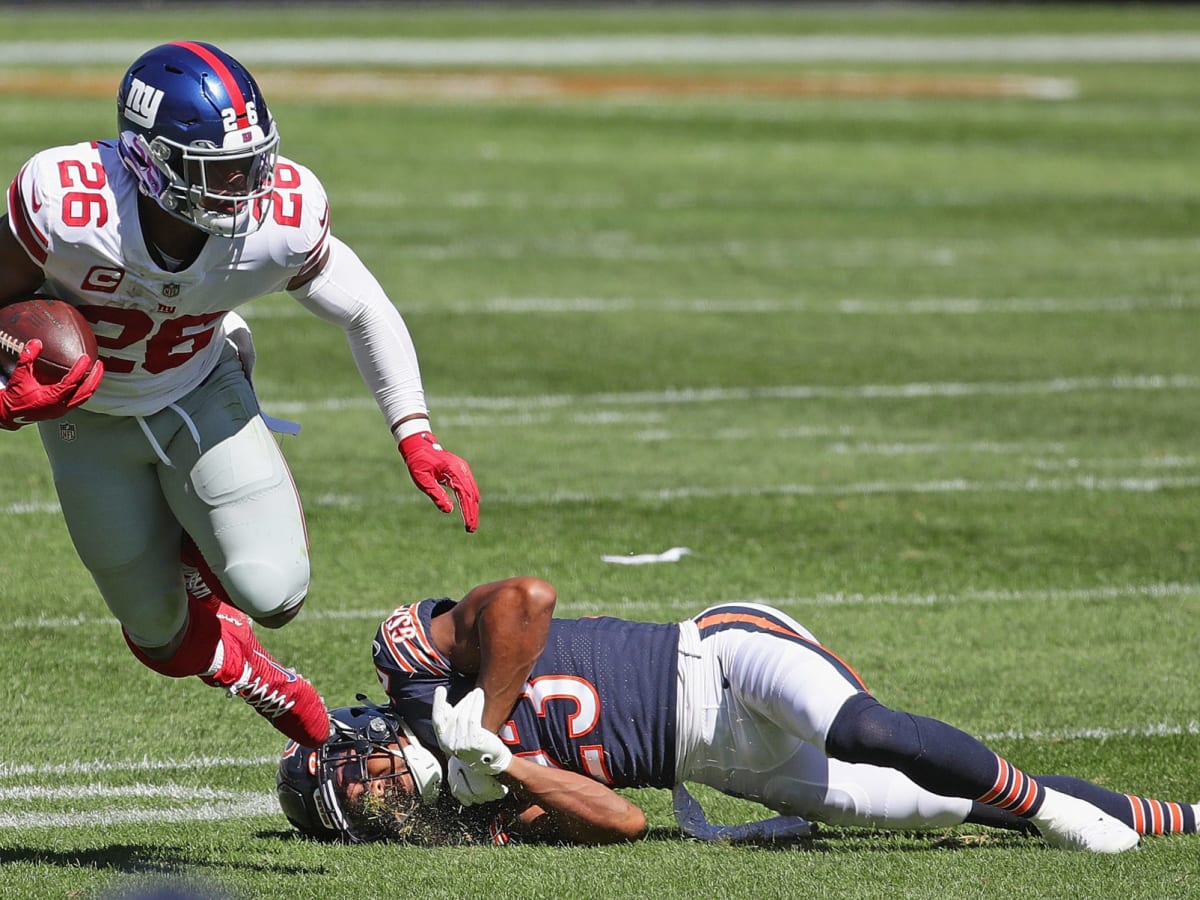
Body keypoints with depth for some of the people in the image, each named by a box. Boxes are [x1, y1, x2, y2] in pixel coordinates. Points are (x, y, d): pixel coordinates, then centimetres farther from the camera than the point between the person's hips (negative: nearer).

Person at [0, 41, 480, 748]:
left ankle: (198, 553, 18)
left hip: (202, 393, 1)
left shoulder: (282, 220, -29)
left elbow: (367, 312, -9)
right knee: (165, 641, 6)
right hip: (90, 417, -1)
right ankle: (258, 680, 43)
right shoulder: (66, 208, -37)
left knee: (274, 595, -19)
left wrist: (416, 435, -16)